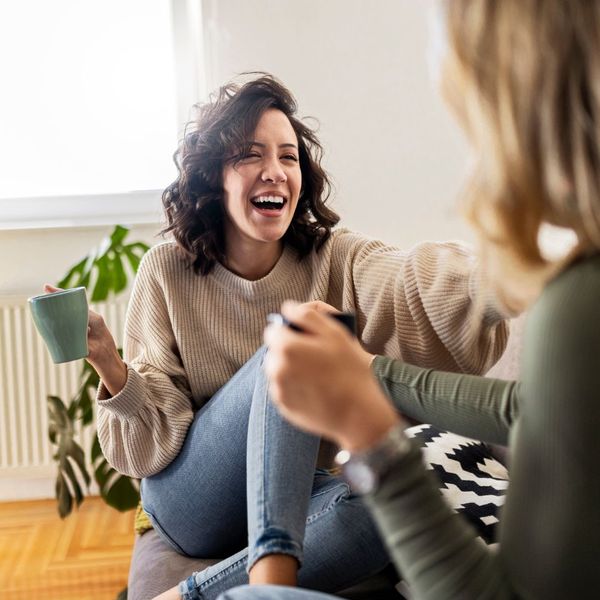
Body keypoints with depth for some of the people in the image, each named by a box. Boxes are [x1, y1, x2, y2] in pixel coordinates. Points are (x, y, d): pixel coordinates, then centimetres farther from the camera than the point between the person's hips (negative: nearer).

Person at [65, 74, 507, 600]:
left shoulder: (337, 260, -4)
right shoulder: (168, 272, -6)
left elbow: (418, 282, -30)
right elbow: (154, 445, -6)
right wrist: (111, 369, -28)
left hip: (287, 496, 2)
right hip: (188, 503, -2)